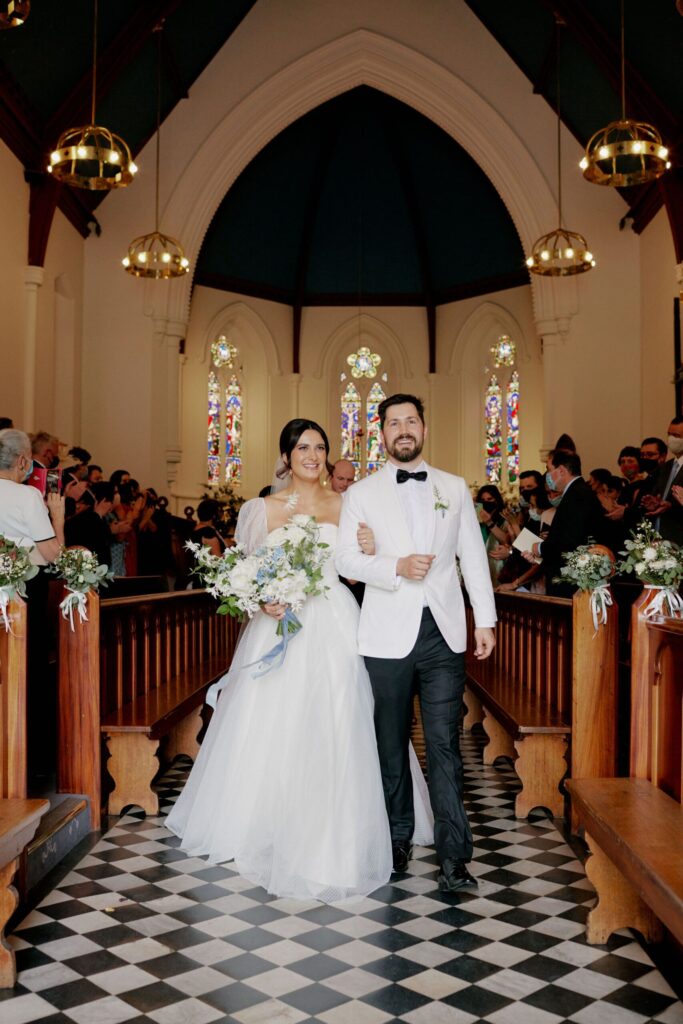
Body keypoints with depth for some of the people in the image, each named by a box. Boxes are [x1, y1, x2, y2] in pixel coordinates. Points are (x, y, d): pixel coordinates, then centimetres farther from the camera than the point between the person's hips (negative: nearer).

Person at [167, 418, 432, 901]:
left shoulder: (343, 505, 8)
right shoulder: (265, 509, 6)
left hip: (333, 629, 0)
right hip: (280, 625, 0)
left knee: (331, 734, -2)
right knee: (272, 733, 4)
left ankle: (330, 838, 10)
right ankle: (266, 827, 24)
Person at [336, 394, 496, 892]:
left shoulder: (455, 488, 11)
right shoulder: (362, 494, 5)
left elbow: (474, 556, 10)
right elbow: (346, 559, -1)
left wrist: (485, 619, 5)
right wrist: (396, 567, -17)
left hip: (444, 632, 0)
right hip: (389, 635, 0)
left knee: (445, 744, -3)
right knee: (392, 743, 9)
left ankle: (454, 854, 2)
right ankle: (399, 839, 24)